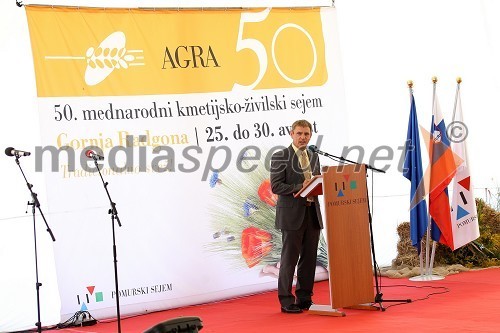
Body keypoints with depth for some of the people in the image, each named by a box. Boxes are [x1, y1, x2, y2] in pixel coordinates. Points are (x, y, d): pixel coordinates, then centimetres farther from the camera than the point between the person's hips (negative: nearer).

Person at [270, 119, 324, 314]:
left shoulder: (314, 157, 16)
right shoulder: (280, 157, -3)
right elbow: (275, 186, -10)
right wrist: (299, 187, -18)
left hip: (312, 213, 6)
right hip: (292, 214, -6)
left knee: (309, 258, 7)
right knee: (289, 259, -3)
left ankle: (304, 299, 15)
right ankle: (286, 301, 2)